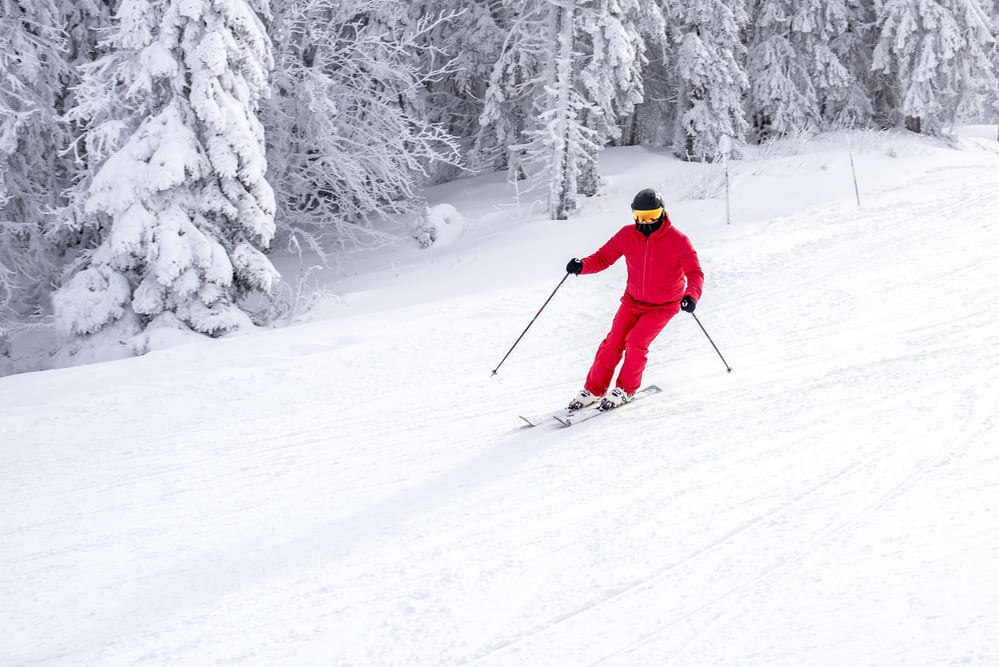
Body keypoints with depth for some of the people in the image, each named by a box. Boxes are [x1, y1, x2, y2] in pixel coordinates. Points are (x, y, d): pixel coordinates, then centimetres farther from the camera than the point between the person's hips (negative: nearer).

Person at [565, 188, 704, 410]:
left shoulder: (678, 241, -19)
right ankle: (593, 390, 8)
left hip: (663, 305, -3)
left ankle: (625, 389, 3)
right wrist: (582, 265, -27)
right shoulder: (627, 235, -10)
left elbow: (695, 272, -18)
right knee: (613, 342, -6)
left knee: (636, 342, -18)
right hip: (633, 300, 3)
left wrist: (692, 295, -38)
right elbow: (603, 257, -6)